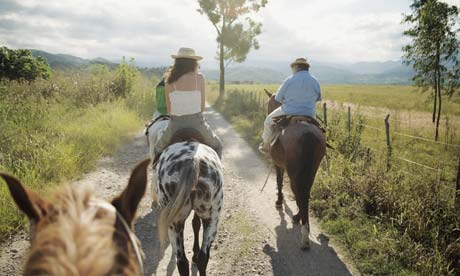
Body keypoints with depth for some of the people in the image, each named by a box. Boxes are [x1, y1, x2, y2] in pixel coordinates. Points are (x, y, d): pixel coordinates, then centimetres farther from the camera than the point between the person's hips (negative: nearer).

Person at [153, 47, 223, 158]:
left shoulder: (169, 81, -1)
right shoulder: (199, 78, -6)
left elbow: (169, 109, 4)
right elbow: (202, 106, -2)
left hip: (175, 125, 1)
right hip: (197, 123, -1)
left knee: (159, 149, 30)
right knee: (217, 146, 29)